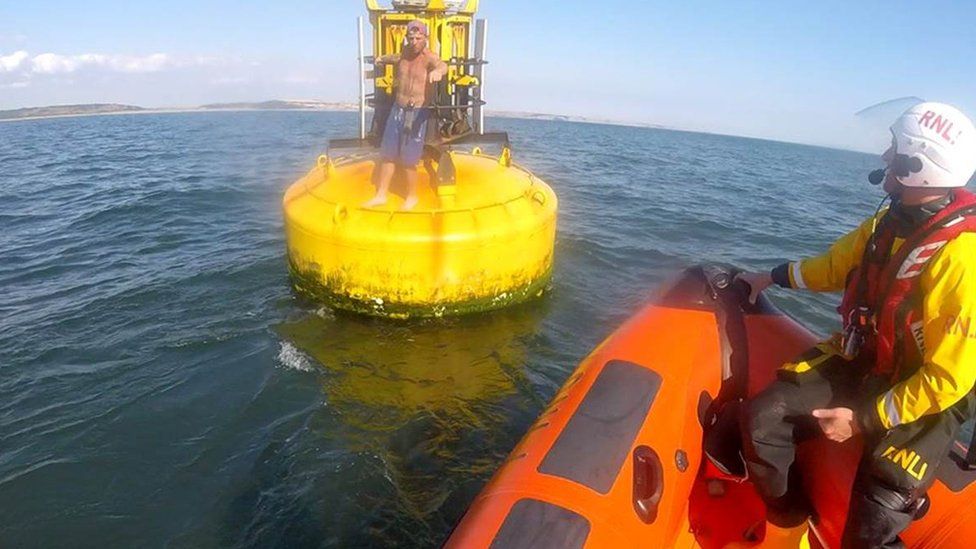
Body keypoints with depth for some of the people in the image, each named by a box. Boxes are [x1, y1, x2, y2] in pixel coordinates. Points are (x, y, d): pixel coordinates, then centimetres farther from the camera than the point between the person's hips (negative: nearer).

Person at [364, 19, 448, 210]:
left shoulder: (429, 58, -14)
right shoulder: (406, 51, 7)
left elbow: (442, 65, -39)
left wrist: (438, 71, -62)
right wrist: (383, 58, 49)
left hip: (418, 113, -6)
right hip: (397, 109, 7)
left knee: (408, 160, -2)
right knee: (387, 154, 8)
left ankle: (412, 197, 20)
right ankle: (381, 195, 20)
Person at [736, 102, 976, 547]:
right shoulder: (892, 219, -2)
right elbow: (838, 263, 18)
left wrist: (865, 420, -20)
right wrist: (772, 277, 18)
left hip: (925, 399, -6)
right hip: (860, 361, 7)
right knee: (761, 419, -8)